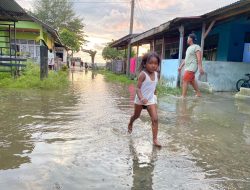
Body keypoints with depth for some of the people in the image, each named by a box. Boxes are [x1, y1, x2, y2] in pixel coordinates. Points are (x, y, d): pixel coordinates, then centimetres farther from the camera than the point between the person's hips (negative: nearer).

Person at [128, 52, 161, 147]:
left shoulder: (156, 74, -3)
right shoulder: (143, 74, -21)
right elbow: (138, 88, -26)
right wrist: (142, 98, -40)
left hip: (151, 99, 4)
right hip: (140, 99, -3)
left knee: (155, 119, -9)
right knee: (136, 115, 20)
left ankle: (155, 139, -2)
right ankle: (130, 124, 54)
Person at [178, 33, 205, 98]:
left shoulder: (196, 47, -8)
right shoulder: (189, 48, 20)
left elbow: (199, 58, -18)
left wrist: (200, 68, -27)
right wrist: (180, 67, 24)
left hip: (192, 67, -9)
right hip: (188, 67, 9)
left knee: (185, 81, -15)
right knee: (192, 81, 15)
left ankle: (183, 96, -13)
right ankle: (198, 93, 26)